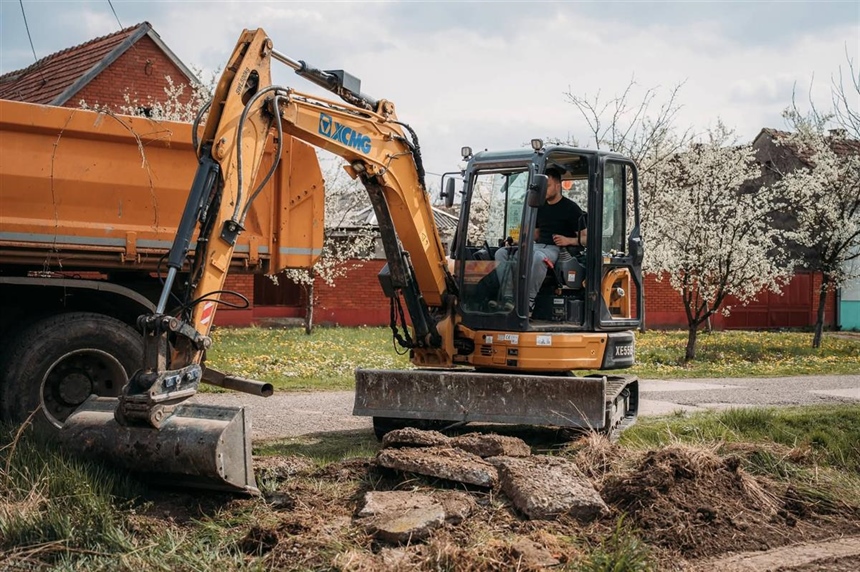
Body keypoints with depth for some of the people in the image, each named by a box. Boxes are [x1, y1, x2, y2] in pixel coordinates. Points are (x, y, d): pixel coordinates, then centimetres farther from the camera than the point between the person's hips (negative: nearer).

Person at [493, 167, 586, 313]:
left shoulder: (570, 208, -1)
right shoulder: (540, 207, 20)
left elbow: (586, 238, -4)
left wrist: (569, 240, -22)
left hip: (556, 249, -7)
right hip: (538, 246, 7)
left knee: (539, 257, -43)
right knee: (501, 253, -14)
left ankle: (529, 301, -35)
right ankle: (508, 298, -28)